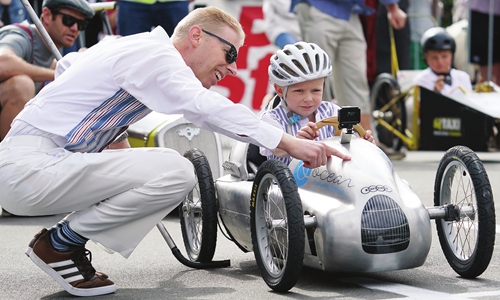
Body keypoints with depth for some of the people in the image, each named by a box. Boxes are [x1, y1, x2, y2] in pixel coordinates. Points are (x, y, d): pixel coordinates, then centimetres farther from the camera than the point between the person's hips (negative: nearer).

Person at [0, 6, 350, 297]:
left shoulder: (134, 46, 17)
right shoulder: (154, 54, -12)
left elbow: (67, 64, 32)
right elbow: (206, 108, -27)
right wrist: (290, 143, -29)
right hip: (30, 164, -10)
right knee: (177, 172, -21)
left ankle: (64, 240, 6)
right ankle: (60, 242, -7)